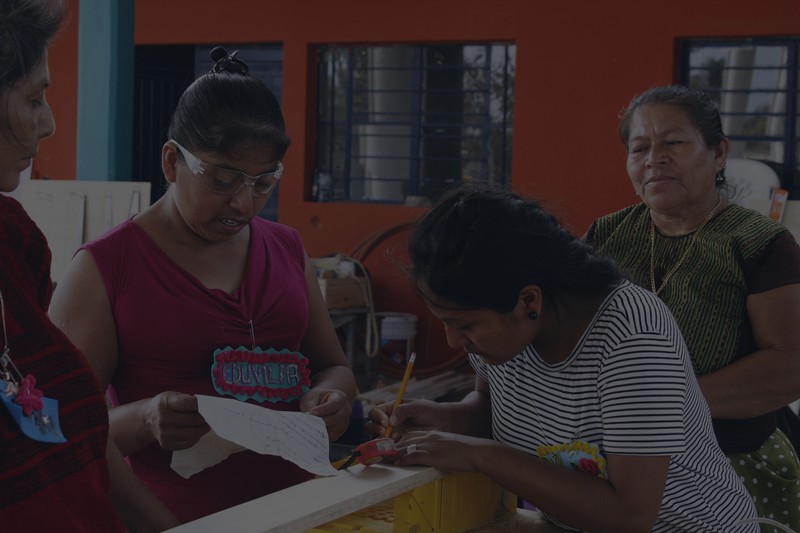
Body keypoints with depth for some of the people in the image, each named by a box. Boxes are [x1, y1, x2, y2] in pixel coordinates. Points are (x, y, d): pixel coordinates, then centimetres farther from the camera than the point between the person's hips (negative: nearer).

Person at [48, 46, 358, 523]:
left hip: (290, 503, 3)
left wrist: (330, 396, -3)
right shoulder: (103, 268, -3)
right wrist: (143, 420, -23)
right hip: (172, 516, -3)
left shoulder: (287, 249, 11)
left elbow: (334, 367, 19)